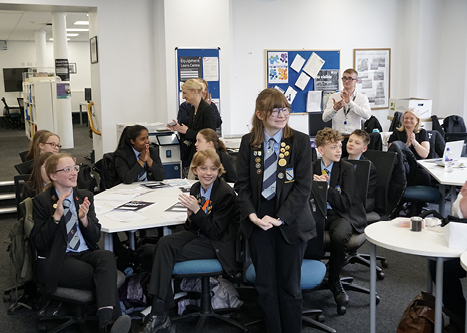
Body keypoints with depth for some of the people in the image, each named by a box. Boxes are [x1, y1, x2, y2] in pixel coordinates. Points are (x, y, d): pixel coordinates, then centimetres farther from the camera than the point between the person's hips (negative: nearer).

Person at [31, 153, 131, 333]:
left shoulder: (85, 196, 12)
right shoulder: (42, 201, 1)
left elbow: (95, 237, 9)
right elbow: (38, 243, -6)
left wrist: (84, 218, -12)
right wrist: (56, 216, -18)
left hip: (85, 254, 4)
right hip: (57, 260, -3)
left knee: (107, 256, -34)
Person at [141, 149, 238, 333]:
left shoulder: (226, 194, -15)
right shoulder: (195, 189, 4)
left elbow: (215, 232, -16)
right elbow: (192, 226, 11)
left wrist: (196, 210, -25)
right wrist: (191, 216, -13)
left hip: (217, 244, -7)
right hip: (198, 234, 7)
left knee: (169, 254, -23)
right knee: (164, 243, -21)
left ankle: (159, 315, -15)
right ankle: (158, 314, -24)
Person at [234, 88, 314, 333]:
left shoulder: (300, 141, -6)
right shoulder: (248, 142, 2)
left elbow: (303, 186, -10)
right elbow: (242, 184, 2)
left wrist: (280, 218, -15)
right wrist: (252, 215, -12)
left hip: (290, 222, -2)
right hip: (258, 222, 3)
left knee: (289, 285, 7)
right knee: (265, 285, 11)